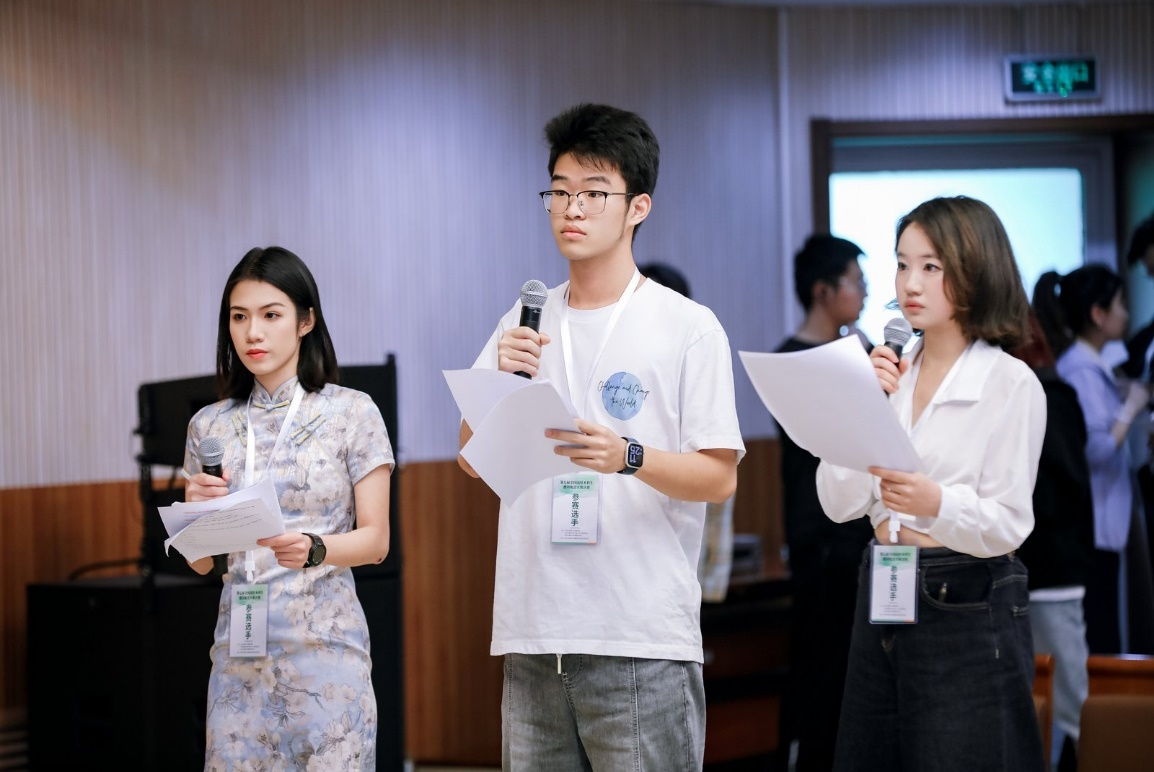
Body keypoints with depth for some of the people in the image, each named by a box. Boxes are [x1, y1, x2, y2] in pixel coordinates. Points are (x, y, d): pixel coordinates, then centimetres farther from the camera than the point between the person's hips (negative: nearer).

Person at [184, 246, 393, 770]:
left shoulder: (352, 413, 0)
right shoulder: (210, 426, 10)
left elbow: (375, 539, -1)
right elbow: (200, 561, 12)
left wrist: (314, 549, -21)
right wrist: (199, 508, -9)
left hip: (325, 644, -3)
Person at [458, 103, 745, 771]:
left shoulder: (690, 328, -1)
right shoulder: (524, 325, 14)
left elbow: (720, 478, -5)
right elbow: (473, 460, 11)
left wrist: (628, 458, -22)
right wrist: (502, 384, -8)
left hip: (643, 642, -4)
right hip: (532, 632, 5)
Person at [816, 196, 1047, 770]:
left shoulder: (1011, 384, -6)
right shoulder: (888, 373, 9)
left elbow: (1009, 523, -13)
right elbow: (840, 504, 1)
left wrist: (936, 503, -32)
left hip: (968, 609, -6)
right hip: (882, 596, 6)